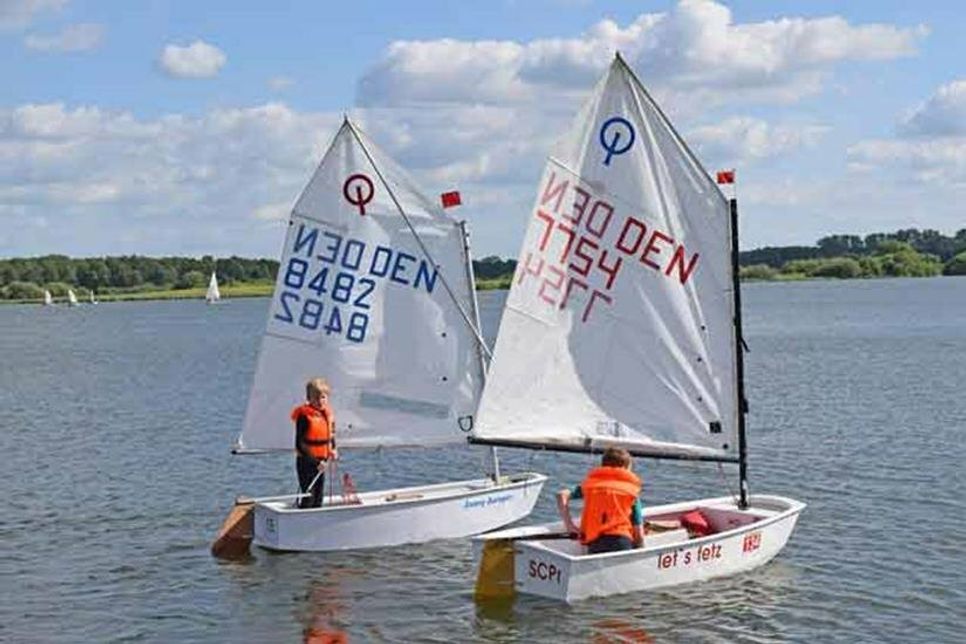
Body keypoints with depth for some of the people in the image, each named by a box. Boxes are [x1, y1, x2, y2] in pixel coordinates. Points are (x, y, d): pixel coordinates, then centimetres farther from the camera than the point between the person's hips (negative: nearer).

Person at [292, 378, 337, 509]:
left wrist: (333, 450, -2)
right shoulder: (304, 416, -17)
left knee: (318, 499, 13)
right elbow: (300, 444, -18)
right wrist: (315, 462, -21)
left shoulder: (328, 414, 5)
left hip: (321, 462, 7)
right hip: (306, 462, -7)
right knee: (308, 498, -9)